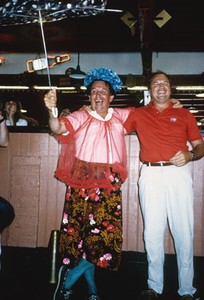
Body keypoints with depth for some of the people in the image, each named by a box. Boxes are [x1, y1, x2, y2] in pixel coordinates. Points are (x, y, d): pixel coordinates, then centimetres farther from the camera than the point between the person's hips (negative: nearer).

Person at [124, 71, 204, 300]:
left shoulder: (184, 114, 14)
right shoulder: (138, 115, 15)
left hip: (178, 173, 0)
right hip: (150, 175, 1)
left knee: (183, 232, 0)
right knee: (152, 232, 1)